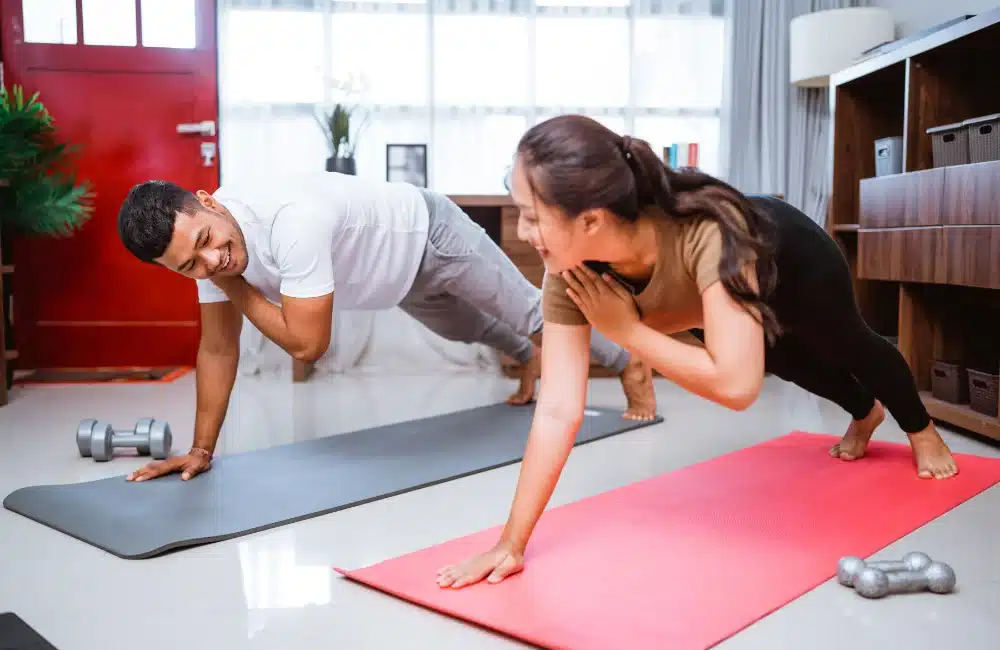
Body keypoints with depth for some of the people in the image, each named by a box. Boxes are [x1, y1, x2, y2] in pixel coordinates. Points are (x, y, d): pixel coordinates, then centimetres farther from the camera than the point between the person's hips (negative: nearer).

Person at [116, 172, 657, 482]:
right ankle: (529, 359, 63)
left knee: (529, 311, 9)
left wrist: (233, 284, -31)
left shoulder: (293, 221, -46)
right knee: (469, 329, 32)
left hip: (429, 233, -7)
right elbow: (218, 348, -10)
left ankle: (631, 368, 33)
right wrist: (201, 448, -9)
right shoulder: (204, 248, -21)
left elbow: (307, 344, -40)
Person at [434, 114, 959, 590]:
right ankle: (865, 414, 66)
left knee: (849, 349, 25)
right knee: (794, 364, 31)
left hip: (794, 262, -4)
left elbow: (736, 385, -58)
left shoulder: (709, 235, -52)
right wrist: (512, 542, -38)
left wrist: (627, 330, -48)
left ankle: (920, 427, 60)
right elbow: (558, 411, -37)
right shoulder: (570, 272, -37)